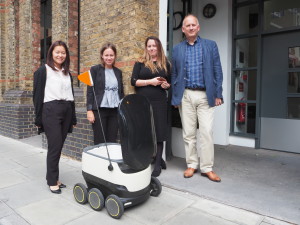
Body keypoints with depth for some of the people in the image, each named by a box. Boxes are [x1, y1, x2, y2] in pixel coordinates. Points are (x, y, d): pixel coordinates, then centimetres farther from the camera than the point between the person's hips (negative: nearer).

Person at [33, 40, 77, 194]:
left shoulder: (67, 73, 17)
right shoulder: (43, 71, 1)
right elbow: (37, 95, -3)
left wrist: (73, 118, 14)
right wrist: (38, 119, -7)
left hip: (66, 112, 5)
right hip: (51, 111, -5)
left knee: (59, 146, 8)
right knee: (55, 146, -6)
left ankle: (53, 177, 20)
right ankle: (52, 181, 7)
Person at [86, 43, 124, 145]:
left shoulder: (118, 72, 13)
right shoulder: (95, 69, 2)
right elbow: (90, 91, -3)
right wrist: (89, 110, -10)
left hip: (115, 110, 4)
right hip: (99, 110, -3)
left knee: (112, 141, 4)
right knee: (100, 142, 0)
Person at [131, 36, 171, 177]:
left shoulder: (165, 64, 14)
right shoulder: (140, 63, 8)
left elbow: (170, 82, 18)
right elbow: (133, 81, -2)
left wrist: (166, 85, -5)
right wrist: (150, 81, -13)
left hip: (159, 102, 1)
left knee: (158, 131, -1)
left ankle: (157, 164, 8)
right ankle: (157, 159, 17)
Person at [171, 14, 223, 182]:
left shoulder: (211, 45, 7)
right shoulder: (177, 49, 11)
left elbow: (217, 71, 4)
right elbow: (174, 74, 10)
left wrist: (218, 94, -3)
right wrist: (175, 97, 5)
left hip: (206, 95, -1)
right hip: (185, 96, 2)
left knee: (207, 132, -2)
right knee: (188, 133, 6)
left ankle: (207, 168, 10)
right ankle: (192, 165, 20)